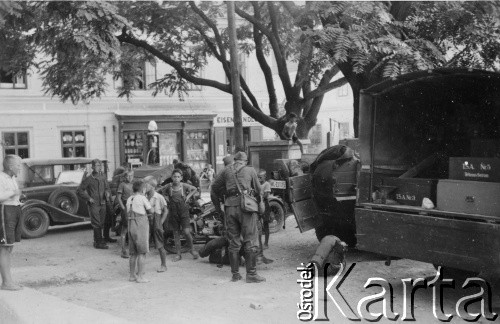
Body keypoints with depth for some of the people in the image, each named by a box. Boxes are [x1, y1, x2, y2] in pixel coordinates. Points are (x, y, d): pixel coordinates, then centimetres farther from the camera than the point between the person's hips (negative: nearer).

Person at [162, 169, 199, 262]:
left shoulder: (184, 186, -5)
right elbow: (162, 192, 18)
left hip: (184, 212, -2)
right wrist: (166, 197, 3)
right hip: (173, 212, 2)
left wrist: (188, 196, 1)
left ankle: (191, 249, 14)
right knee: (176, 233, 7)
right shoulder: (168, 186, -3)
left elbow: (195, 189, 12)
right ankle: (178, 254, 17)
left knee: (186, 231, -11)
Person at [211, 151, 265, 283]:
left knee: (233, 242, 9)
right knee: (250, 241, 0)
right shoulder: (250, 170, 8)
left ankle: (235, 274, 14)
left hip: (230, 206, 3)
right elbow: (258, 190, 12)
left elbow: (214, 187, 14)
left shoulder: (227, 170, 12)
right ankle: (251, 274, -1)